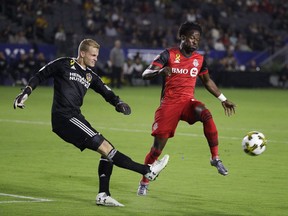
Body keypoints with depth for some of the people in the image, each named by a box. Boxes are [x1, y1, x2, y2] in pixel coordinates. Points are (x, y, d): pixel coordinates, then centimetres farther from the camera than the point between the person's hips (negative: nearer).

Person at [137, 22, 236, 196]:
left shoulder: (199, 59, 8)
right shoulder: (169, 55, -5)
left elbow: (207, 81, 24)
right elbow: (146, 74, -12)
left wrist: (223, 99, 22)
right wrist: (160, 71, -33)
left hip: (188, 102, 3)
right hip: (169, 103, -3)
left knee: (206, 115, -32)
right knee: (158, 146, -5)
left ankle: (215, 158, -24)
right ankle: (144, 183, 13)